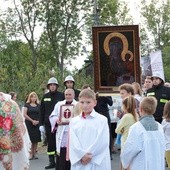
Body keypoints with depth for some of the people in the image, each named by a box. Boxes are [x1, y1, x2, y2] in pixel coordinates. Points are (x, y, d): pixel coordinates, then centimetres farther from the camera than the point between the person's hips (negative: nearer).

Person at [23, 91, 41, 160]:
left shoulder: (38, 105, 12)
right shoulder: (27, 105, 4)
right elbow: (25, 114, -3)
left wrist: (38, 121, -7)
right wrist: (32, 120, -9)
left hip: (37, 124, 3)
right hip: (29, 124, -3)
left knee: (36, 139, 2)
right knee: (30, 139, -8)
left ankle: (34, 154, 9)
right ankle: (30, 154, -4)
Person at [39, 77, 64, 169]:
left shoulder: (61, 95, 1)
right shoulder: (45, 96, 9)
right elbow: (42, 111, 11)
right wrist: (41, 124, 6)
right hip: (48, 123, 3)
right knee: (50, 143, 6)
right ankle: (51, 161, 14)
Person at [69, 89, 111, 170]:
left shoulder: (102, 119, -1)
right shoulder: (74, 121, 8)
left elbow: (102, 141, -9)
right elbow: (73, 142, -1)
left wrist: (88, 154, -13)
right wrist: (82, 155, -15)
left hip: (98, 163, -3)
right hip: (79, 163, 3)